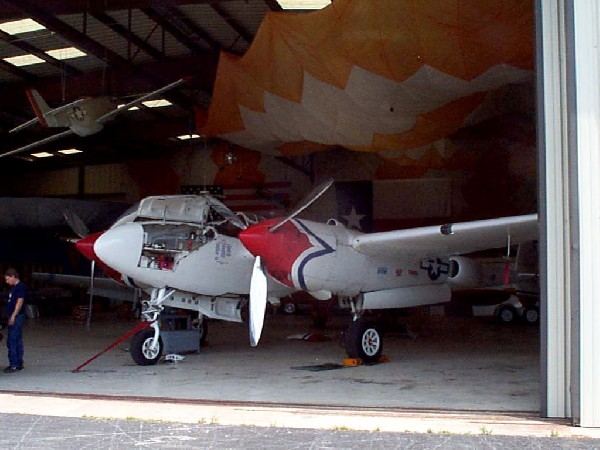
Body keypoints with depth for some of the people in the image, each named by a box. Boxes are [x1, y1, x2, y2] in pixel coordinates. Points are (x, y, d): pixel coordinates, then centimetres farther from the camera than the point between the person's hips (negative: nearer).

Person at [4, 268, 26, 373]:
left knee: (12, 341, -11)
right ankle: (19, 363, 18)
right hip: (13, 317, 10)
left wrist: (13, 315, -21)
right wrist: (11, 316, 19)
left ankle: (14, 364, -10)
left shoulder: (21, 287, -12)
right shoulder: (14, 287, 18)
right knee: (17, 341, 12)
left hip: (17, 317, -10)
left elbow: (20, 301, -18)